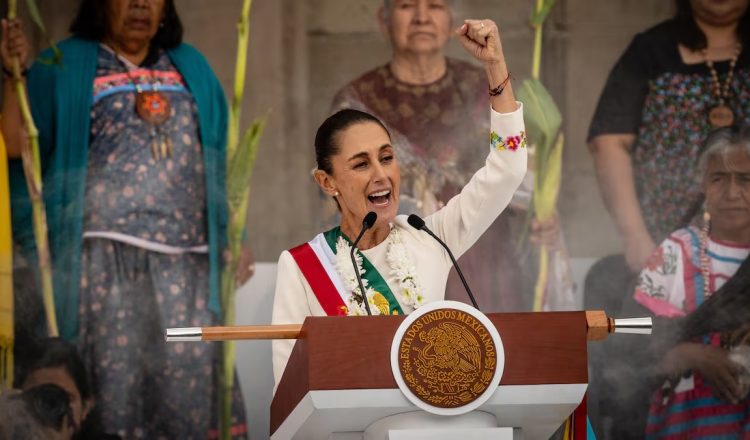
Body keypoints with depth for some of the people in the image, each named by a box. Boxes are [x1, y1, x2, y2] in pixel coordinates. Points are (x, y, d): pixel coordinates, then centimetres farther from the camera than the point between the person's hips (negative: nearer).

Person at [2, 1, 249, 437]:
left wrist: (233, 237, 13)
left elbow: (221, 159, 21)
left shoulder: (190, 66, 18)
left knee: (194, 373, -3)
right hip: (104, 257, -3)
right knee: (115, 371, -7)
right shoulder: (65, 66, 6)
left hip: (187, 260, 4)